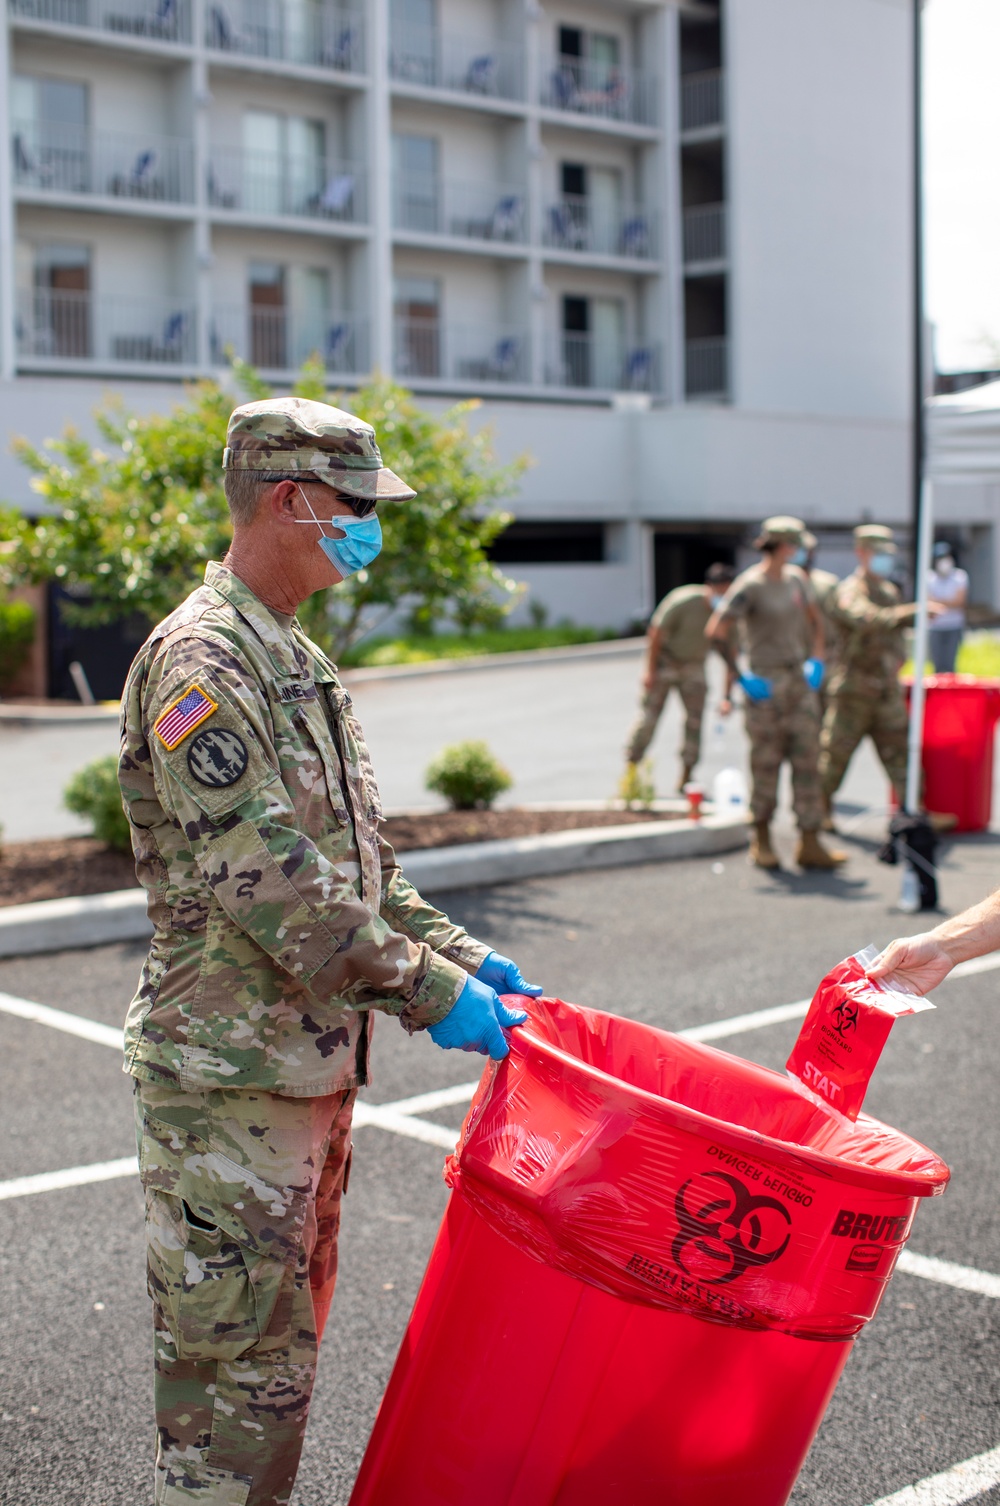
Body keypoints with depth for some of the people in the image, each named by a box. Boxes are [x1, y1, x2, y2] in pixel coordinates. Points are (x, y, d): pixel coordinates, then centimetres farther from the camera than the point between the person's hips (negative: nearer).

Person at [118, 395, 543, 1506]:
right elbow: (262, 879, -23)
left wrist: (460, 956, 8)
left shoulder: (294, 658, 15)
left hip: (312, 1059, 10)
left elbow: (357, 858, 18)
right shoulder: (201, 659, -17)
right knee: (238, 1353, -1)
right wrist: (427, 991, -19)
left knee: (285, 1335, 19)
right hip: (230, 1076, -10)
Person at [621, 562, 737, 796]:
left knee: (695, 720, -5)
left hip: (694, 666, 4)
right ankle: (631, 770, -2)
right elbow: (656, 632, -15)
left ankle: (686, 777, 5)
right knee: (649, 716, -10)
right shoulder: (683, 602, -24)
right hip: (665, 661, -4)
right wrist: (650, 670, -16)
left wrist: (726, 697, -11)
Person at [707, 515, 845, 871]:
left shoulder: (795, 578, 11)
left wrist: (816, 659, 12)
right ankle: (761, 842, 14)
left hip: (799, 681, 7)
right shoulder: (749, 586, -12)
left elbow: (814, 618, 26)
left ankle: (809, 844, 4)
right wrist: (741, 677, -16)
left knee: (808, 761, 2)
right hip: (766, 686, -7)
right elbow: (716, 630, -17)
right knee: (766, 763, 1)